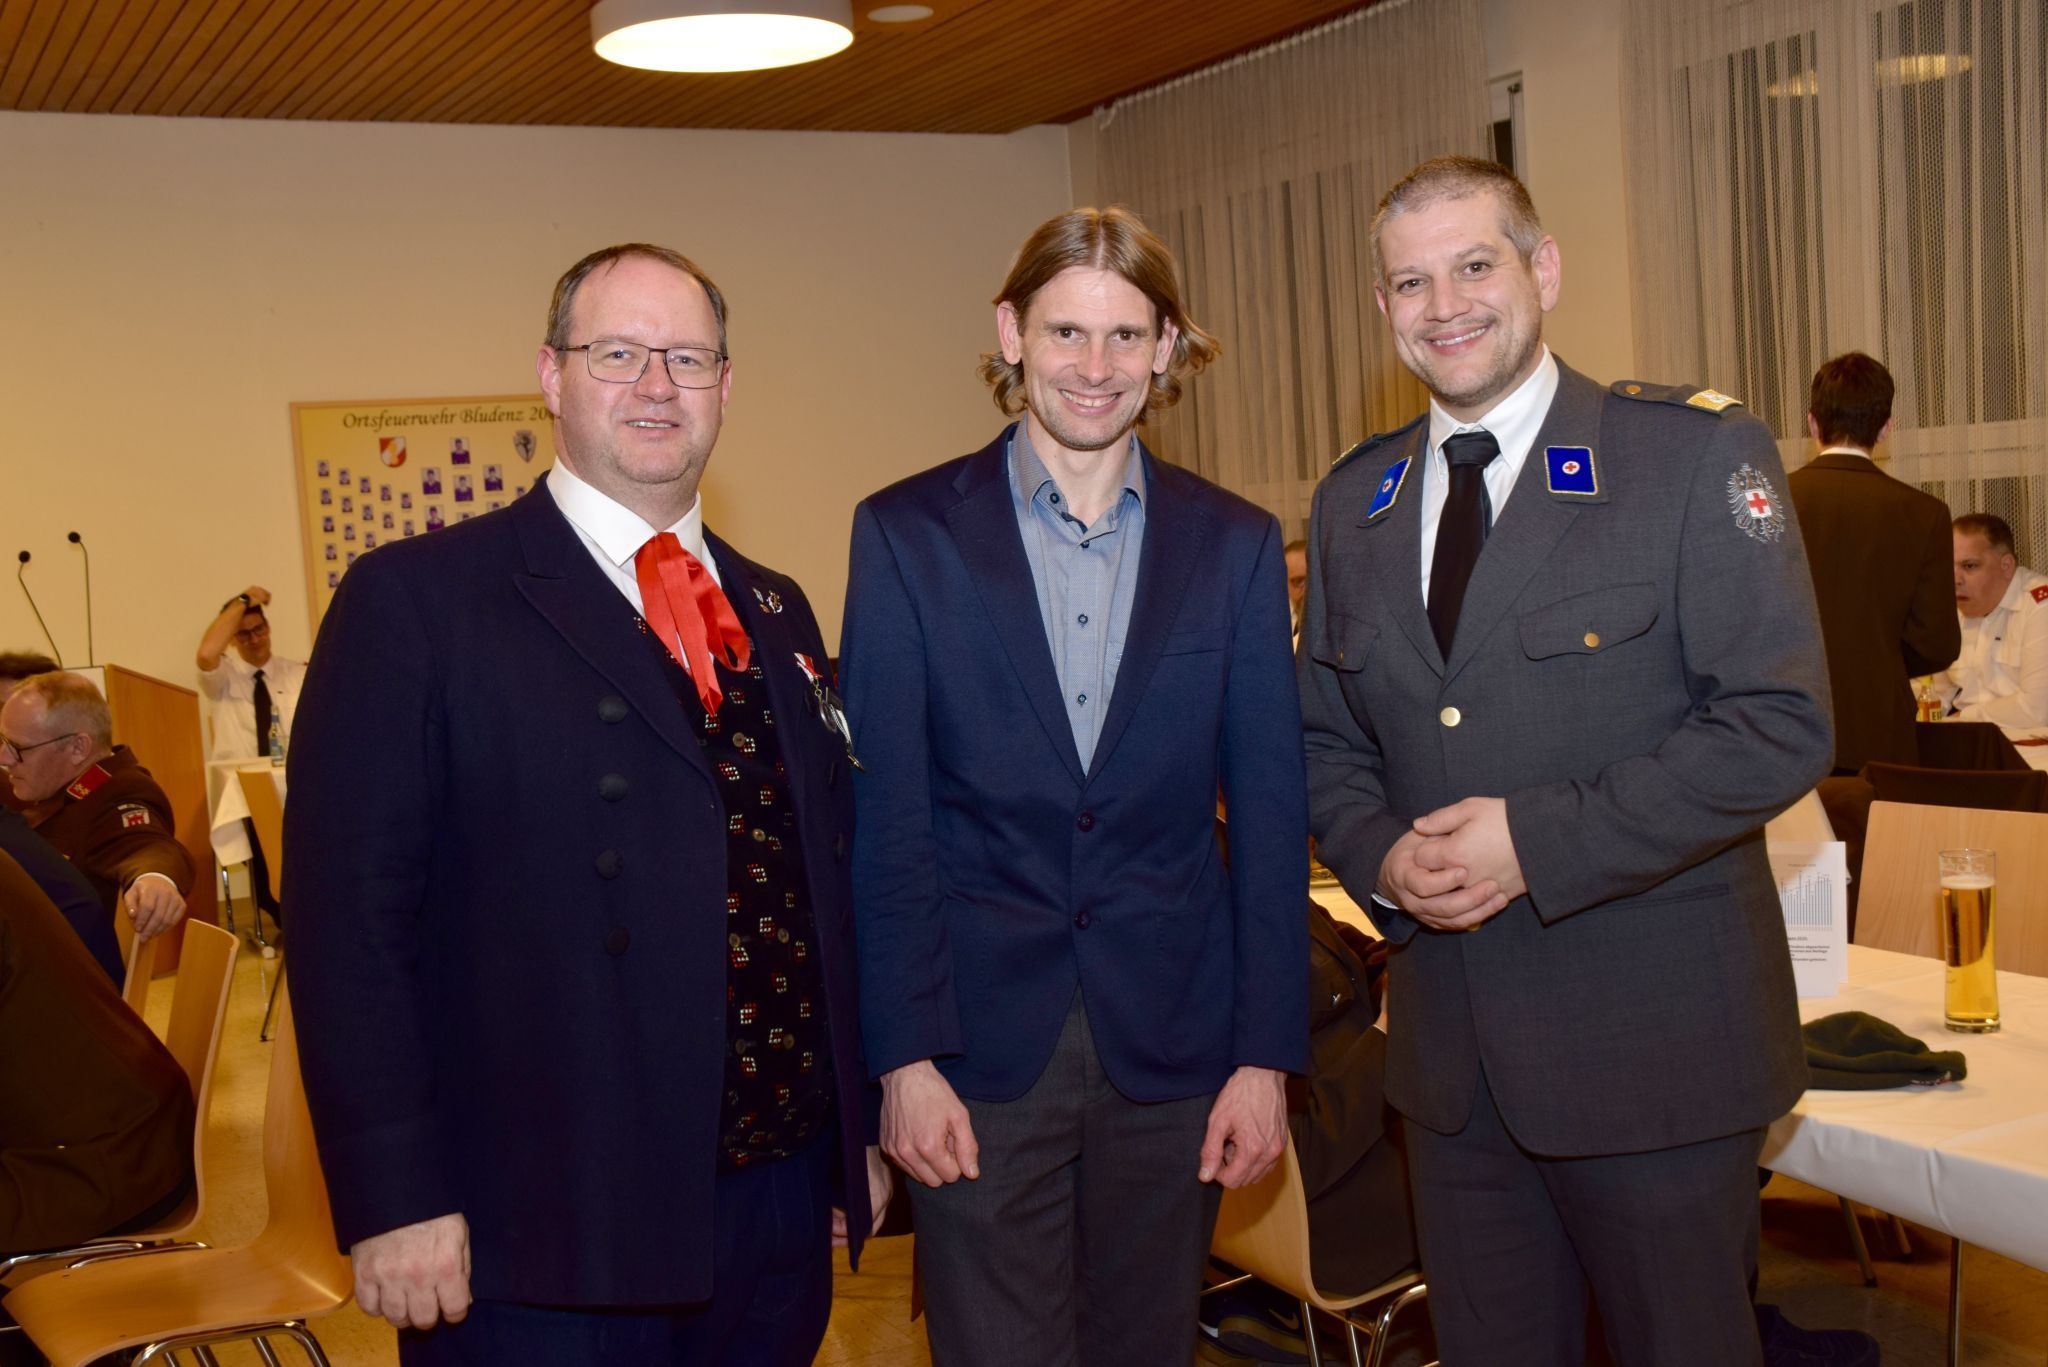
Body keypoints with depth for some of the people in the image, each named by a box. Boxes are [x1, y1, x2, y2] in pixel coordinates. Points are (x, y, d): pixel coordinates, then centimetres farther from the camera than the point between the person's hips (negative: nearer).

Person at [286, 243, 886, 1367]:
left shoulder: (777, 612, 12)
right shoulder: (414, 602, -6)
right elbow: (348, 916, -11)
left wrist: (859, 1124, 15)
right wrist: (393, 1201, -15)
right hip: (542, 1233, -5)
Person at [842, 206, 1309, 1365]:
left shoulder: (1236, 545, 4)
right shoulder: (907, 533, -1)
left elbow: (1270, 820, 4)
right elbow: (886, 822, -3)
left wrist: (1267, 1055, -1)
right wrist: (905, 1056, -8)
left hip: (1173, 1045, 2)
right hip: (983, 1046, -2)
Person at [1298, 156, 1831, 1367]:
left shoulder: (1697, 455, -8)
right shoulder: (1354, 502, 9)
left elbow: (1782, 724, -14)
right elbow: (1327, 738, 14)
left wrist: (1539, 839, -20)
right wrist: (1380, 854, -8)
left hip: (1652, 1040, -4)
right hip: (1449, 1050, 5)